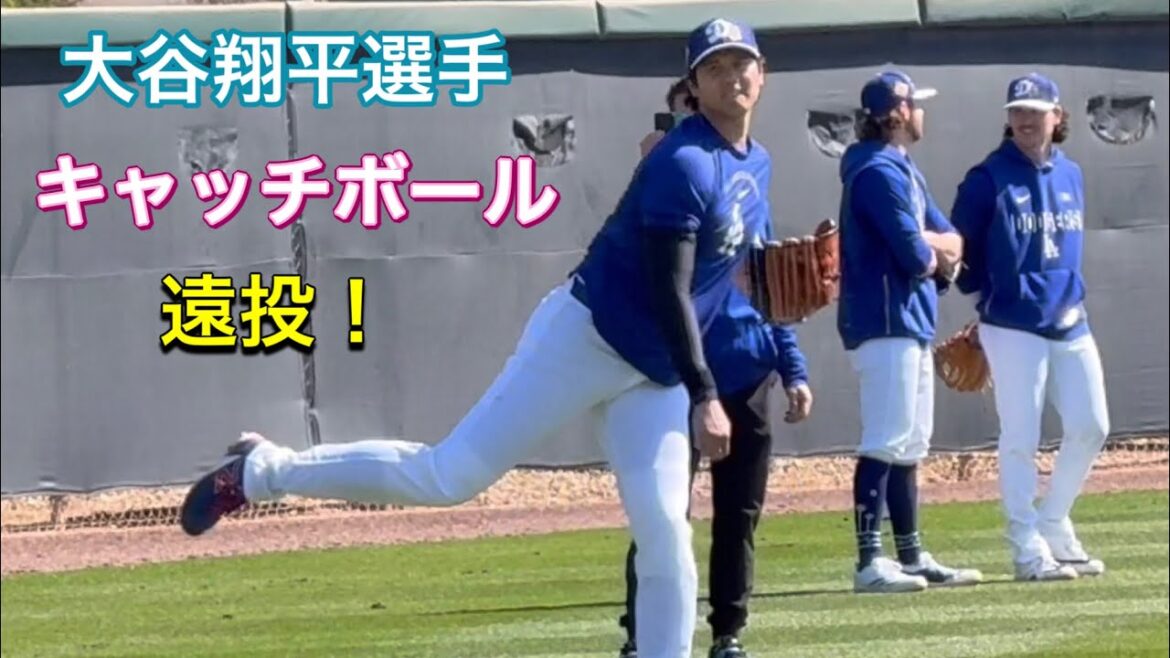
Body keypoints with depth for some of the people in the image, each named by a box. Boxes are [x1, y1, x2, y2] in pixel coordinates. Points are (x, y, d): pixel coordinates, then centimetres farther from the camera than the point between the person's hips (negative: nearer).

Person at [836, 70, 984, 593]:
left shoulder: (903, 170, 18)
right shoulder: (880, 172, -14)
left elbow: (953, 243, 14)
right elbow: (913, 252, -21)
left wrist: (928, 246, -8)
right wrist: (936, 255, 1)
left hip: (910, 324, 10)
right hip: (884, 321, -10)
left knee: (910, 446, 13)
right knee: (885, 444, -13)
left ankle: (912, 558, 18)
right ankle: (870, 563, -16)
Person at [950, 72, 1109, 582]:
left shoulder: (1071, 176, 12)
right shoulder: (989, 178, -5)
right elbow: (960, 246, 0)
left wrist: (1069, 298, 11)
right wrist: (985, 296, -2)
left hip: (1070, 325, 6)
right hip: (1013, 328, -6)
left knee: (1091, 427, 5)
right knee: (1021, 438, -4)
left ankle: (1054, 525, 23)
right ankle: (1028, 550, 1)